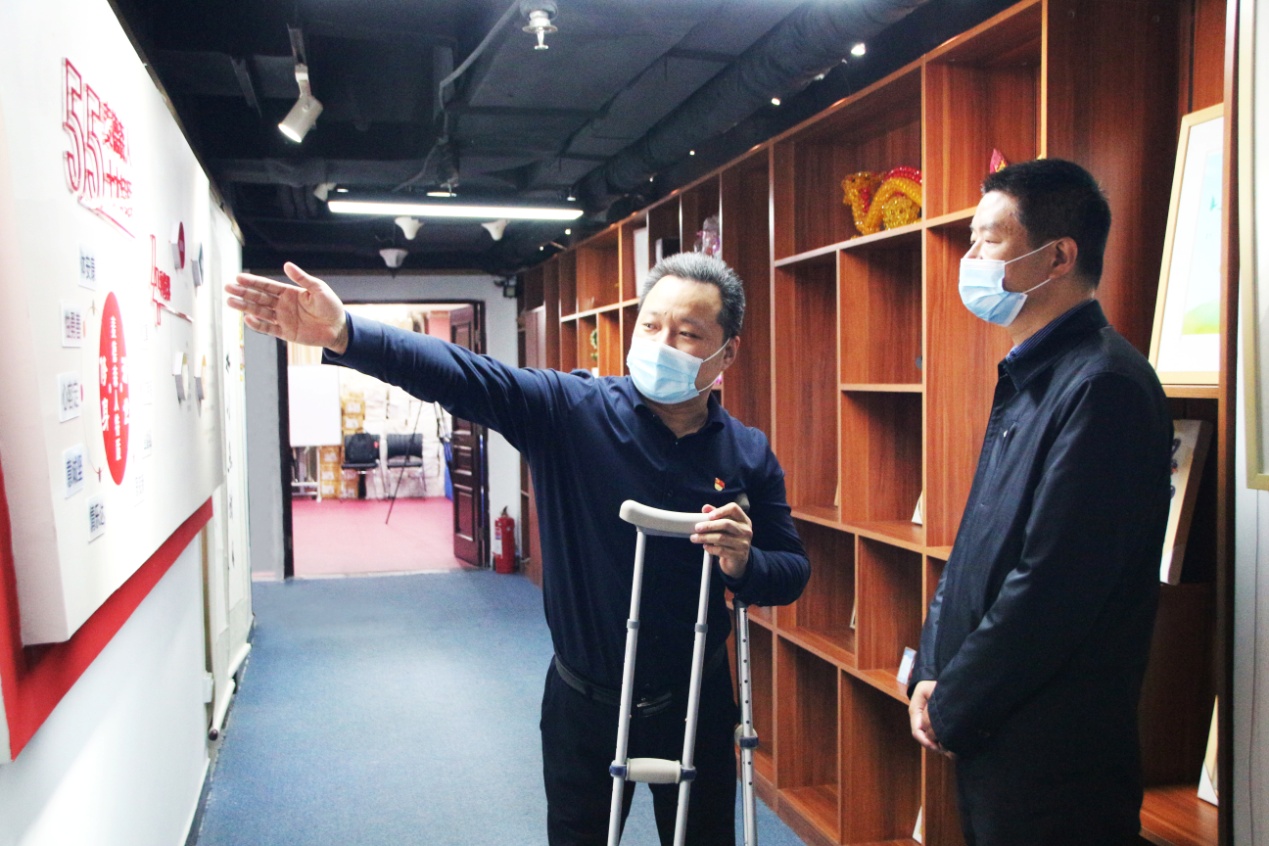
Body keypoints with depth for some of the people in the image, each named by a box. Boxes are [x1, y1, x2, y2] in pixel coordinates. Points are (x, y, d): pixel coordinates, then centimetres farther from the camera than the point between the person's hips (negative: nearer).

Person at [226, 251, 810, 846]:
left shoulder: (748, 455, -7)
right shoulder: (571, 408, -14)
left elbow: (793, 572, -1)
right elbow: (458, 375, -25)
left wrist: (744, 564, -24)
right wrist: (344, 334, -39)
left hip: (693, 705, 2)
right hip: (583, 704, -1)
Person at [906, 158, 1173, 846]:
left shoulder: (1104, 386, -20)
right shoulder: (1028, 380, 11)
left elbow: (1052, 587, -24)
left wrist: (953, 708, -13)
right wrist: (931, 674, 6)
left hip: (1054, 756, -9)